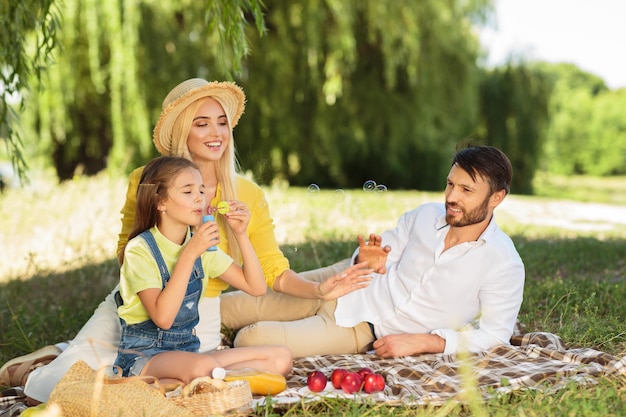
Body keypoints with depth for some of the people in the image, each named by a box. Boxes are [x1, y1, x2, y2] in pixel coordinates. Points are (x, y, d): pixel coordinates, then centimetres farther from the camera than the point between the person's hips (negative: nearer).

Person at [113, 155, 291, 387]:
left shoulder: (201, 246, 9)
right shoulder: (140, 250, -11)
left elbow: (256, 287, 5)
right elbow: (163, 318, -24)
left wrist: (241, 234, -6)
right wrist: (189, 254, -26)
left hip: (188, 351, 10)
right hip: (144, 357, -10)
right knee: (205, 367, -41)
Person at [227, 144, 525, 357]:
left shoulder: (505, 264, -15)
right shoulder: (425, 216, -1)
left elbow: (494, 334, -12)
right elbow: (383, 258, 10)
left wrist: (419, 342, -19)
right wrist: (366, 260, -16)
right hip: (345, 296, 5)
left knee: (251, 339, -16)